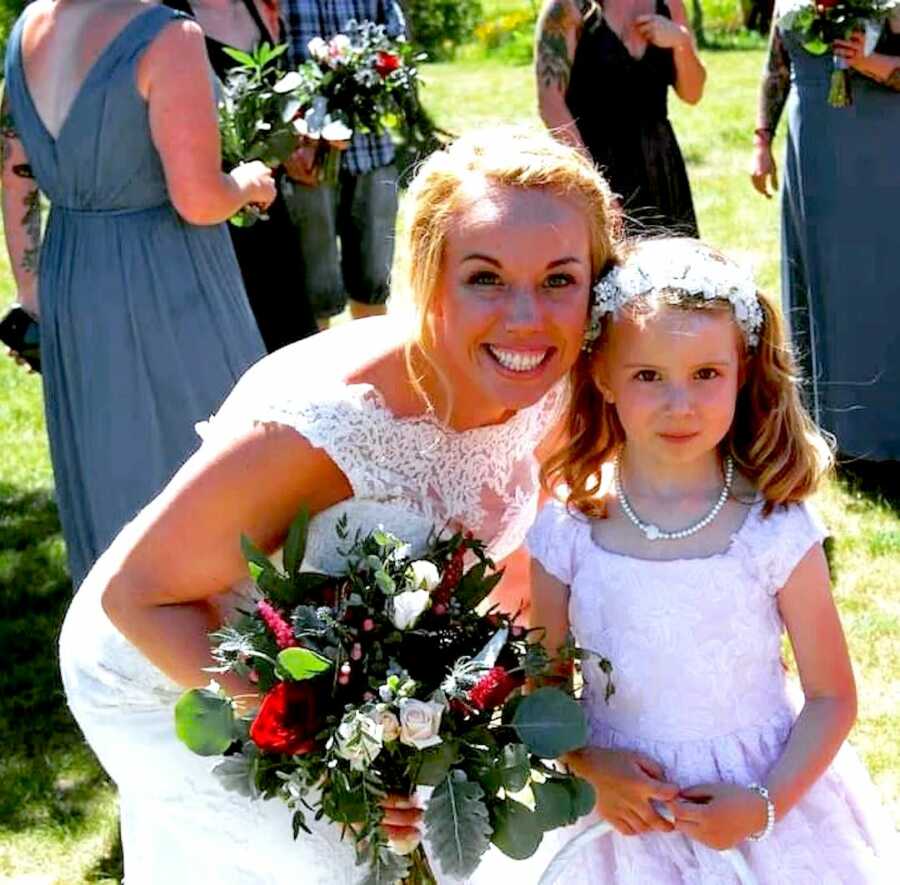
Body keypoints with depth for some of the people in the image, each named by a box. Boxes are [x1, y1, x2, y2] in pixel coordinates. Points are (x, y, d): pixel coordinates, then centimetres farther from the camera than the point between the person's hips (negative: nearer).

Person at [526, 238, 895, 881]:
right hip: (626, 819, 1)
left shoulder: (778, 531, -13)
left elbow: (832, 696, -6)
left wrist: (765, 805, -16)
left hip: (760, 807, -1)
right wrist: (590, 766, -15)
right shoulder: (567, 532, -9)